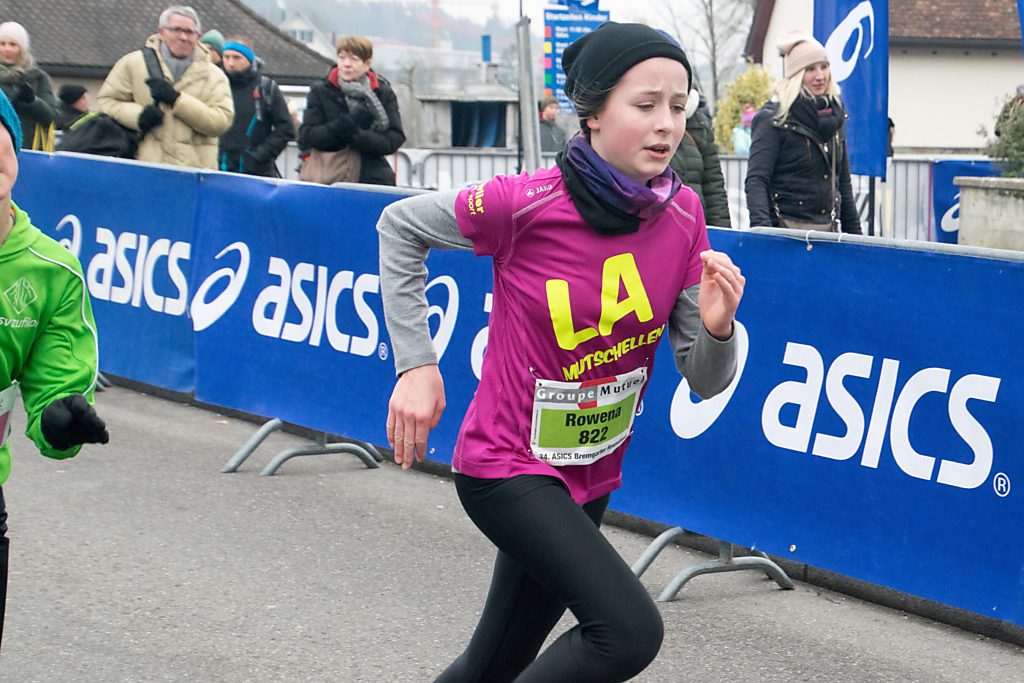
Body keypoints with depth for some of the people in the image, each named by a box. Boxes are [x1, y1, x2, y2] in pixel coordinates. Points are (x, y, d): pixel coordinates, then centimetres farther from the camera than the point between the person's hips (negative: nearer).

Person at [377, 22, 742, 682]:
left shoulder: (683, 215, -6)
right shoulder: (529, 203, -21)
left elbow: (705, 381, -2)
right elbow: (401, 225, -4)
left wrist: (717, 327, -24)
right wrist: (416, 364, -8)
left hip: (591, 475, 6)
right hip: (508, 469, -6)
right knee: (630, 629, -24)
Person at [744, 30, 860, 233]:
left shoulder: (835, 116, 14)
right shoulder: (772, 119, -5)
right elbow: (756, 180, -13)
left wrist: (854, 233, 17)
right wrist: (761, 224, -29)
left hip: (828, 231, 5)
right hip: (787, 230, -5)